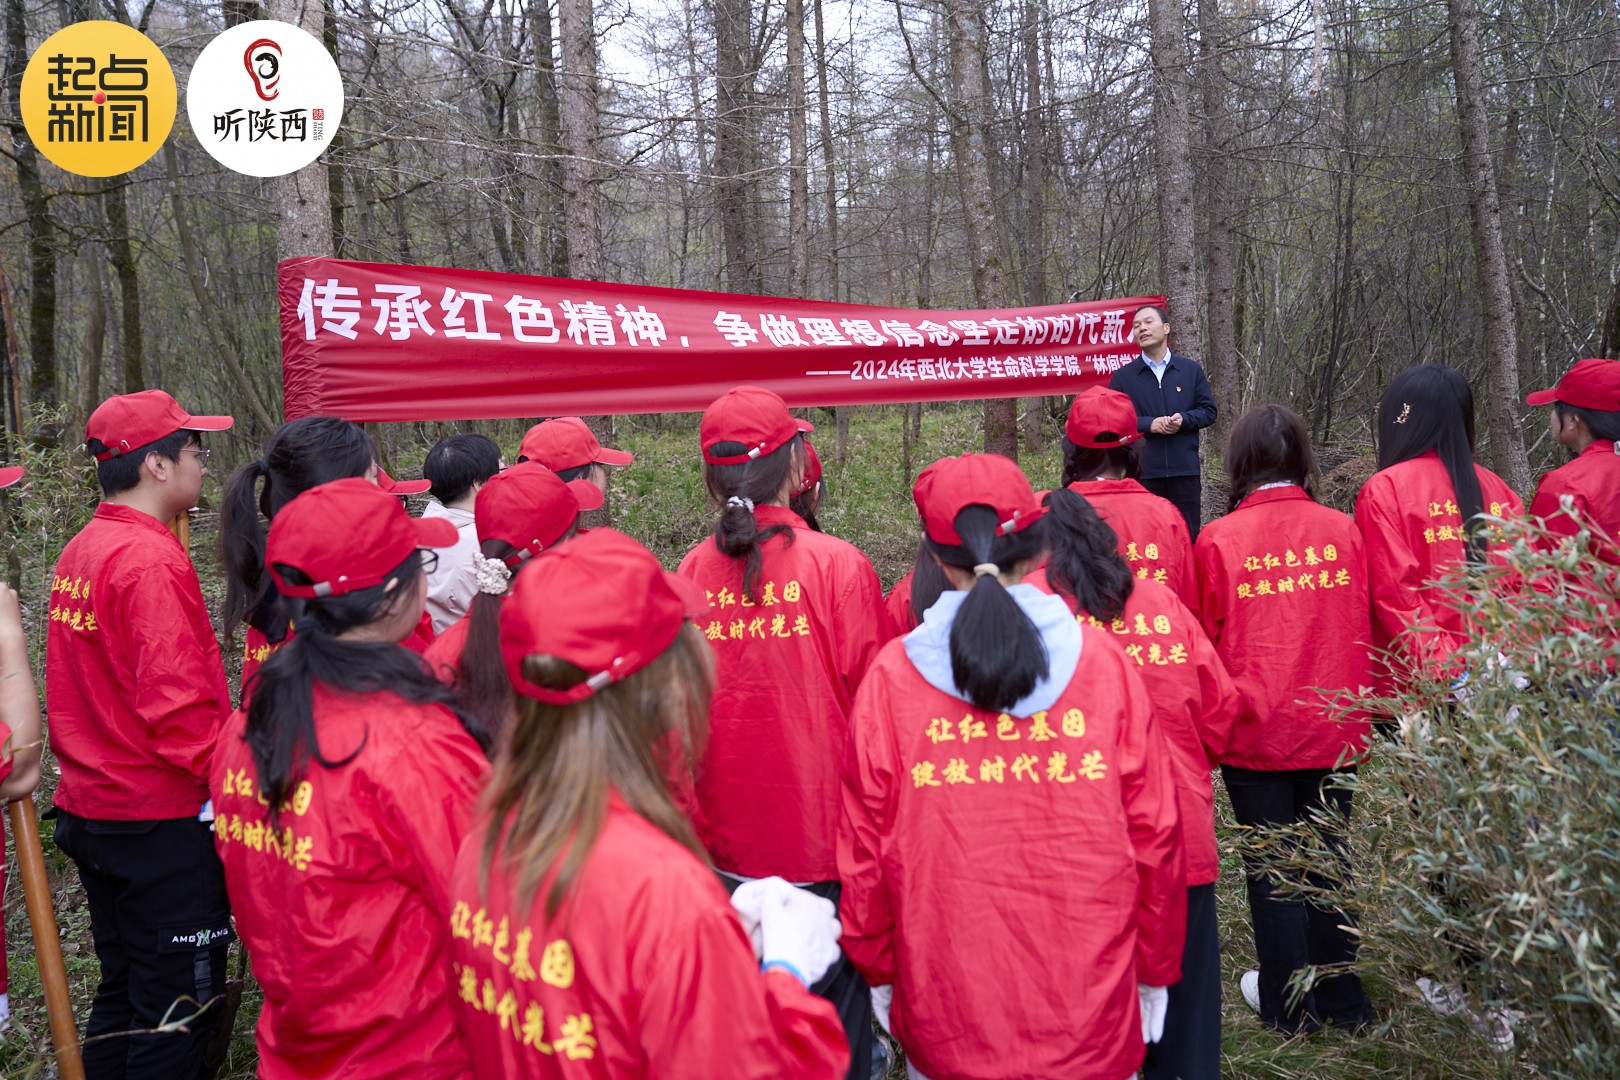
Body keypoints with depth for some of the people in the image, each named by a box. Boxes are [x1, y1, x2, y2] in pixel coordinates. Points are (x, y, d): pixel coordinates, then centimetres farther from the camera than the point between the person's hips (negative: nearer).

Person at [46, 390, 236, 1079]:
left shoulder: (80, 552, 9)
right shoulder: (152, 561, -19)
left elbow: (74, 691, 15)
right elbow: (176, 705, -25)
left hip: (91, 808, 9)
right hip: (162, 819, -9)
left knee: (123, 990, 21)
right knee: (178, 1009, 2)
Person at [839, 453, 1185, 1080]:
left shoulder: (892, 677, -10)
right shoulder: (1104, 662, -9)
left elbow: (865, 846, -4)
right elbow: (1154, 833, -3)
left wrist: (878, 970, 12)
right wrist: (1155, 970, 11)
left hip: (945, 1019, 0)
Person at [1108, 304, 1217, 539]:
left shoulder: (1192, 370, 10)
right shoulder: (1122, 377, 6)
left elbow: (1209, 411, 9)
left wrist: (1183, 419, -11)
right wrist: (1149, 424, -15)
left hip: (1185, 469, 1)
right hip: (1142, 470, -1)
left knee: (1188, 536, 6)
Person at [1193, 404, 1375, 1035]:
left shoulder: (1218, 540, -12)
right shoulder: (1342, 530, -5)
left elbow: (1208, 642, -4)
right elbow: (1364, 630, 3)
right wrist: (1352, 708, 16)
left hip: (1256, 731, -3)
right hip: (1334, 729, 3)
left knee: (1270, 865, 11)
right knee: (1329, 858, 16)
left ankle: (1287, 1001, 25)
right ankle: (1340, 1000, 30)